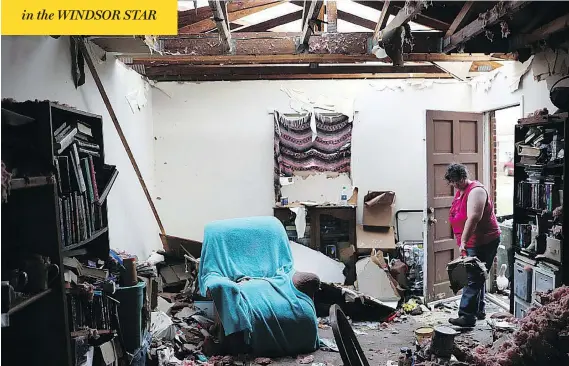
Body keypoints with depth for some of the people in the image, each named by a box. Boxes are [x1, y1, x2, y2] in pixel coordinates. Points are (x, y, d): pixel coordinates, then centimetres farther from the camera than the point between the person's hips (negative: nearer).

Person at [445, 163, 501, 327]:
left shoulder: (475, 190, -19)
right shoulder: (459, 191, 11)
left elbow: (473, 218, -29)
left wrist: (463, 241, -30)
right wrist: (462, 242, 17)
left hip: (483, 242, -10)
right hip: (471, 243, 10)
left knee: (473, 279, -9)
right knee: (477, 277, 17)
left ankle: (467, 316, -7)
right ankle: (479, 311, 29)